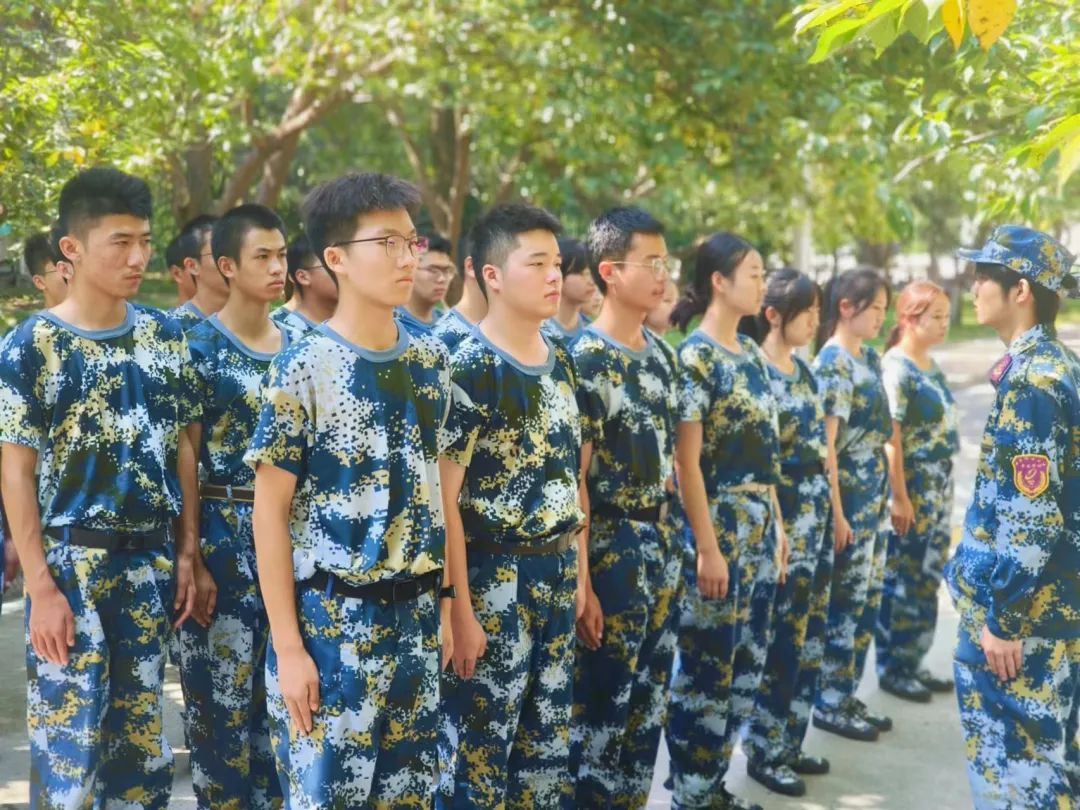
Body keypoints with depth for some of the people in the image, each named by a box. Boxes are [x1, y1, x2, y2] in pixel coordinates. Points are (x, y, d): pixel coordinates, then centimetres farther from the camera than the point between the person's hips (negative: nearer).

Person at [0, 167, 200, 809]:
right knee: (68, 733, -1)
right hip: (72, 562, -4)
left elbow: (183, 448, 10)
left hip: (150, 561, 4)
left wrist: (187, 551, 4)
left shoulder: (165, 336, 5)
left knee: (140, 731, 13)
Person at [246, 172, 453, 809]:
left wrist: (445, 598, 10)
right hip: (331, 619, -5)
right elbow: (271, 509, -10)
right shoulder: (305, 368, -11)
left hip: (415, 616, 5)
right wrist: (287, 644, -13)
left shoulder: (432, 360, 6)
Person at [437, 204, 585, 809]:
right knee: (479, 744, 2)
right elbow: (443, 497, -16)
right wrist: (460, 608, -18)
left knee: (548, 742, 15)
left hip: (557, 576, 7)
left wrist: (579, 573, 12)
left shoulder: (561, 362, 8)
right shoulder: (469, 369, -14)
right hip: (493, 581, -7)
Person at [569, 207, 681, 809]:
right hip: (611, 555, -7)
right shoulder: (585, 360, -14)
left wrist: (671, 545, 14)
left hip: (662, 550, 7)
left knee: (649, 702, 14)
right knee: (602, 707, 2)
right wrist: (581, 581, -17)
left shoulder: (663, 354, 9)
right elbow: (573, 477, -16)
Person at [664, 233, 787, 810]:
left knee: (746, 664, 13)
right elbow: (687, 461, -17)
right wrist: (707, 547, -19)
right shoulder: (694, 357, -13)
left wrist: (777, 524, 14)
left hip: (758, 529, 8)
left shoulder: (752, 355, 12)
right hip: (716, 530, -8)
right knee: (706, 668, -1)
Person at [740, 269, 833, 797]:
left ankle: (789, 743, 25)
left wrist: (831, 512, 16)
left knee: (809, 639, 13)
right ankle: (764, 752, 13)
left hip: (816, 521, 8)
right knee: (782, 642, 0)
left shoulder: (803, 370, 11)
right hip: (784, 524, -8)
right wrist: (777, 532, -17)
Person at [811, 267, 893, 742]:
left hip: (875, 496, 8)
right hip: (848, 499, -8)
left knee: (869, 599, 12)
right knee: (846, 602, 0)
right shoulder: (832, 363, -15)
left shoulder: (870, 357, 11)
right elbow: (825, 445, -17)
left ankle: (846, 695, 22)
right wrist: (835, 511, -18)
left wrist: (886, 495, 15)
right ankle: (829, 704, 11)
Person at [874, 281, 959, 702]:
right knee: (902, 581, 2)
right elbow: (890, 439, -19)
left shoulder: (930, 365, 10)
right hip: (911, 492, -8)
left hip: (939, 491, 8)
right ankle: (892, 669, 13)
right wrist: (900, 498, -20)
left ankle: (912, 664, 24)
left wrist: (943, 491, 15)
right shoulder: (896, 368, -16)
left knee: (927, 580, 14)